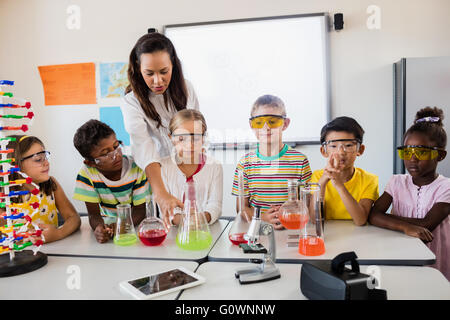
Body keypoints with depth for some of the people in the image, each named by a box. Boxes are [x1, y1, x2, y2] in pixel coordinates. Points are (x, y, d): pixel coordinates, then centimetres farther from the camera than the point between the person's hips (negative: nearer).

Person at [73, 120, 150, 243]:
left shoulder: (136, 168, -16)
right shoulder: (86, 174, -12)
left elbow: (139, 209, -13)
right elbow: (93, 213, -10)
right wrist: (99, 227, -33)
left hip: (137, 225, -2)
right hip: (107, 224, 2)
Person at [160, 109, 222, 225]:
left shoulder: (214, 166, 2)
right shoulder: (163, 166, 1)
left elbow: (215, 204, -4)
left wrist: (205, 217, -27)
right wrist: (177, 218, -27)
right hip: (174, 229, -2)